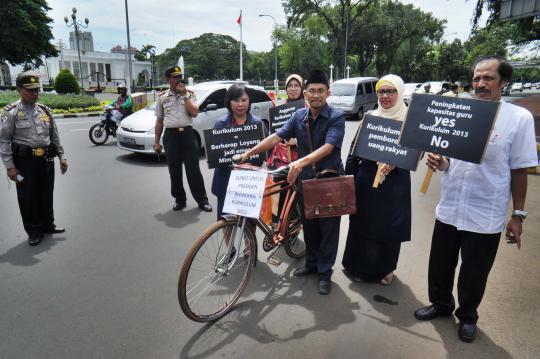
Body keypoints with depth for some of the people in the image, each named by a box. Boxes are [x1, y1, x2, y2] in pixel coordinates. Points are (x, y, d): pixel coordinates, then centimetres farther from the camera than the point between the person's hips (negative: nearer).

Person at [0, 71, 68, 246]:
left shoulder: (44, 110, 9)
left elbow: (55, 136, 16)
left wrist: (62, 156, 11)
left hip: (46, 159, 5)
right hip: (25, 161, -4)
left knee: (46, 195, 15)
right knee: (28, 198, 4)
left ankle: (47, 224, 31)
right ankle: (34, 231, 18)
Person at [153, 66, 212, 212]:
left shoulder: (189, 94, 6)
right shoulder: (162, 97, 8)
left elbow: (194, 113, -9)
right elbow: (159, 121, 11)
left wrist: (184, 95, -10)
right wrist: (156, 142, 8)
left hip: (187, 134, -1)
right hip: (171, 136, 2)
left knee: (193, 169, -1)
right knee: (174, 171, 6)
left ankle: (202, 200, 7)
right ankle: (179, 200, 20)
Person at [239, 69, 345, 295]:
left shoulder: (336, 117, -13)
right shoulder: (299, 116, 2)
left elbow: (328, 147, -27)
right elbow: (276, 137, -3)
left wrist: (301, 162, -42)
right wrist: (249, 152, -12)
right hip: (305, 179, 5)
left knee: (328, 229, 7)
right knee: (308, 226, 17)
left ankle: (325, 273, 22)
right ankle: (311, 263, 36)